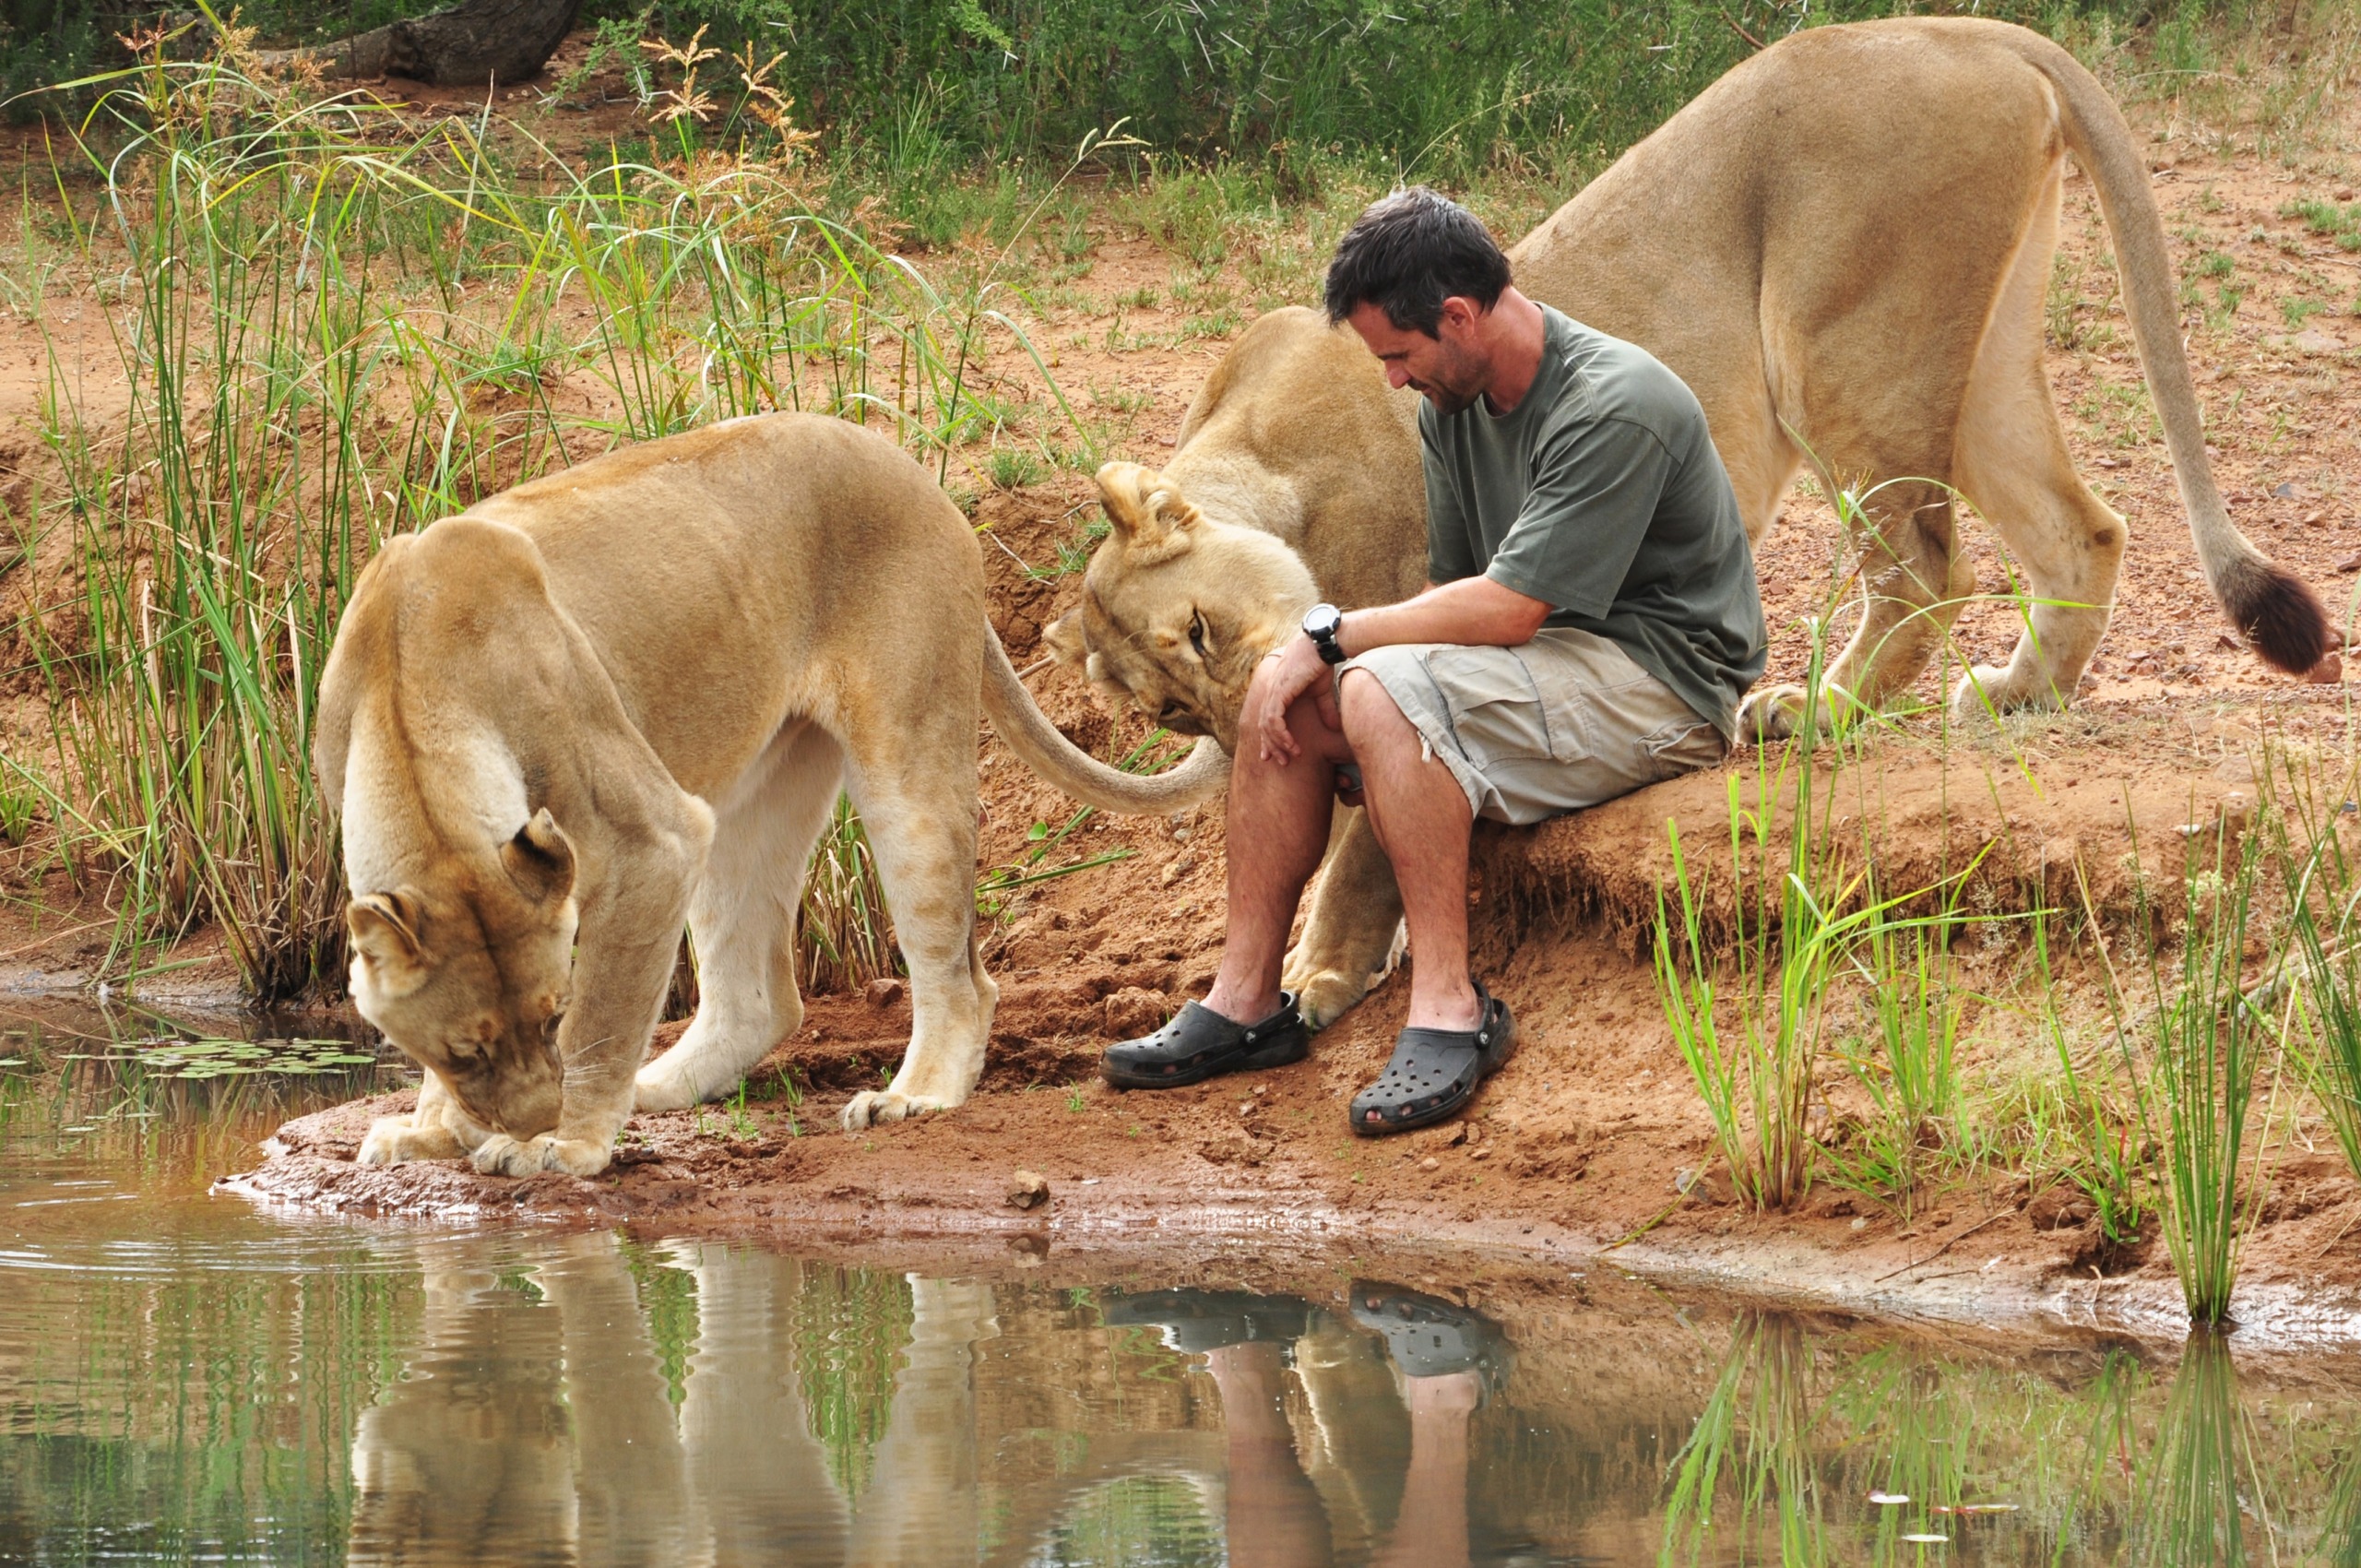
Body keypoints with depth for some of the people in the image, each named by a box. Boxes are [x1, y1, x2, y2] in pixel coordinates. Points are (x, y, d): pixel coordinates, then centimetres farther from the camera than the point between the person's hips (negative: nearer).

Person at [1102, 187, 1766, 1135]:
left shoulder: (1614, 408, -22)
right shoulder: (1454, 408, 6)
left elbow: (1506, 610, -25)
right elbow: (1454, 591, 10)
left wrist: (1333, 633, -16)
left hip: (1665, 682, -9)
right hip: (1551, 662, 9)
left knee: (1386, 692, -30)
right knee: (1286, 696, -5)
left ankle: (1450, 1008, -29)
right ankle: (1246, 1000, -2)